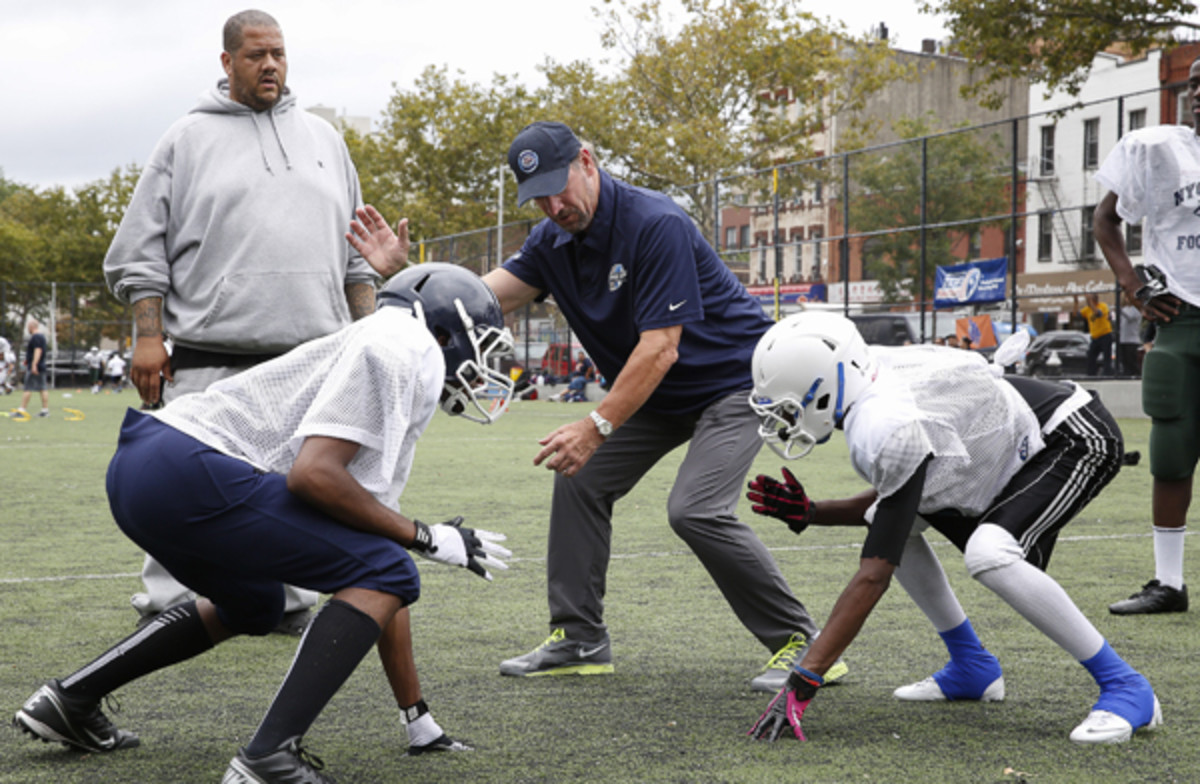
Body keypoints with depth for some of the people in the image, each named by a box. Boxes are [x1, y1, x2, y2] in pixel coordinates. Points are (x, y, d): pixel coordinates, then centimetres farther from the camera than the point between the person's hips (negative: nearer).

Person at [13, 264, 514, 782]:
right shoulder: (398, 348, -4)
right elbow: (313, 475, -17)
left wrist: (419, 720, 29)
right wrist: (425, 538, -4)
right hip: (188, 469, -11)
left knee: (251, 606, 34)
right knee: (384, 575, -7)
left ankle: (69, 700, 33)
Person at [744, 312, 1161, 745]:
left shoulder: (889, 429, -31)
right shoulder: (870, 382, -3)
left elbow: (874, 575, -31)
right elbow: (892, 498, 11)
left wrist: (802, 681, -31)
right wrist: (810, 513, -4)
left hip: (1077, 439, -10)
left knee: (988, 553, -31)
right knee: (896, 523, 5)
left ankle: (1127, 690, -16)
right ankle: (971, 668, 16)